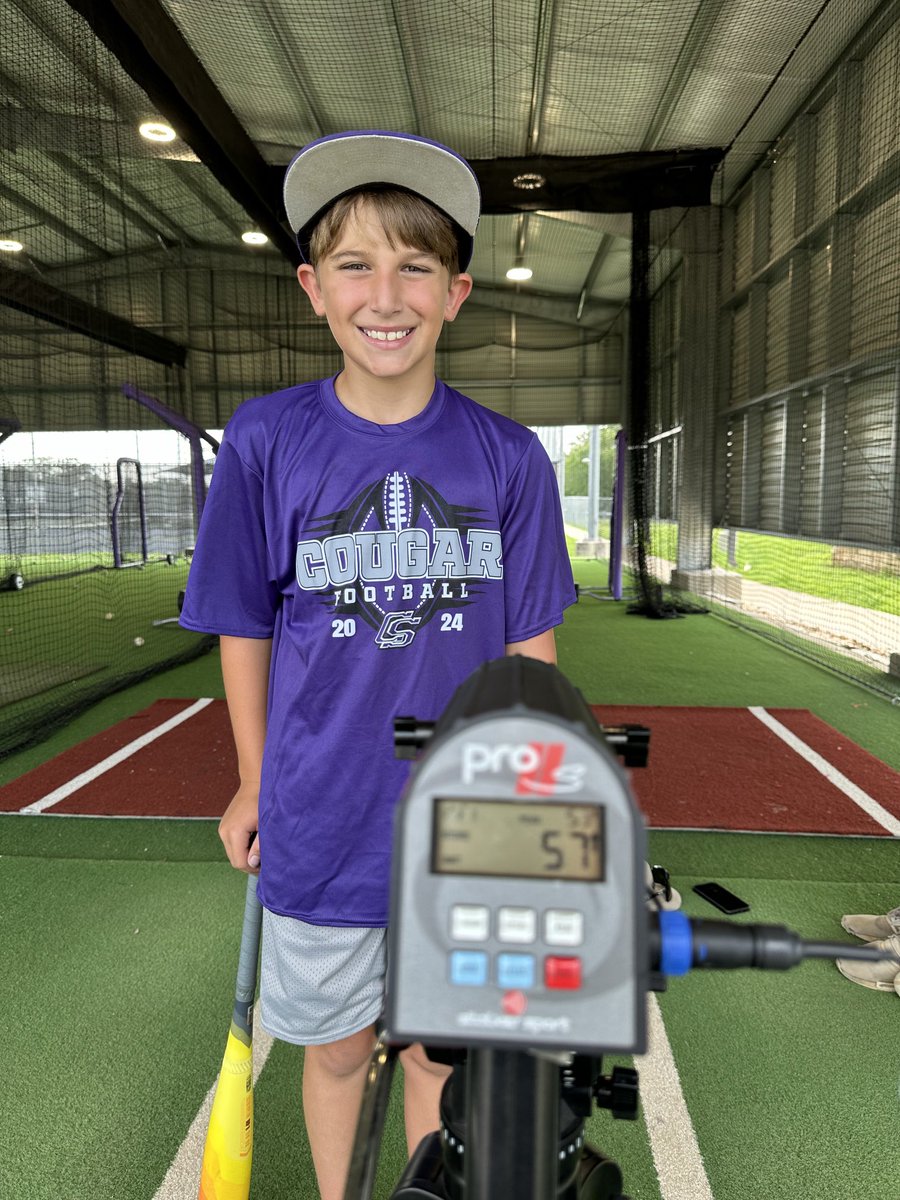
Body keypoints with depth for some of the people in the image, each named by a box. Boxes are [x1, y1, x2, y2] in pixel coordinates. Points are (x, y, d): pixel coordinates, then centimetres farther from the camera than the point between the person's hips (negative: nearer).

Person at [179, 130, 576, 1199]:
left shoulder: (510, 459, -7)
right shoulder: (266, 442, -9)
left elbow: (530, 650, 0)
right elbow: (245, 632, 0)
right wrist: (255, 788, 8)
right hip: (322, 830, 0)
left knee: (440, 1051, 21)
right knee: (337, 1048, 21)